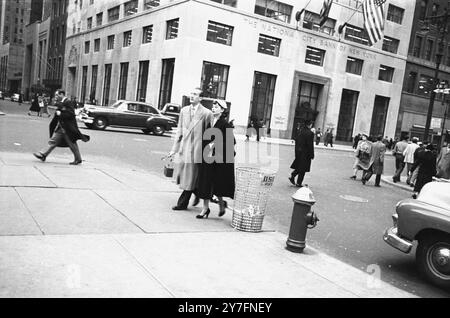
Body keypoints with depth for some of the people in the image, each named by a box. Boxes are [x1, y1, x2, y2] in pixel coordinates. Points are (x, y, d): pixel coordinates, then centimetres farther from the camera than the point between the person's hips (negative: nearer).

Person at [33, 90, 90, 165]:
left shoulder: (68, 103, -15)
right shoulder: (60, 103, 12)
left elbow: (71, 114, -21)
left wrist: (60, 114, -20)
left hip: (68, 128, -8)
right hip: (60, 128, 8)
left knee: (72, 144, 3)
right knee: (53, 140, 7)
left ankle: (78, 159, 16)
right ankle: (43, 155, 10)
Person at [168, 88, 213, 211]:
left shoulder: (206, 113, -8)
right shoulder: (184, 110, 9)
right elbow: (179, 131, 12)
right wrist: (174, 149, 10)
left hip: (197, 150, -5)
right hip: (184, 149, 6)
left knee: (190, 178, 2)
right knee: (182, 177, 12)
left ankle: (182, 203, 15)